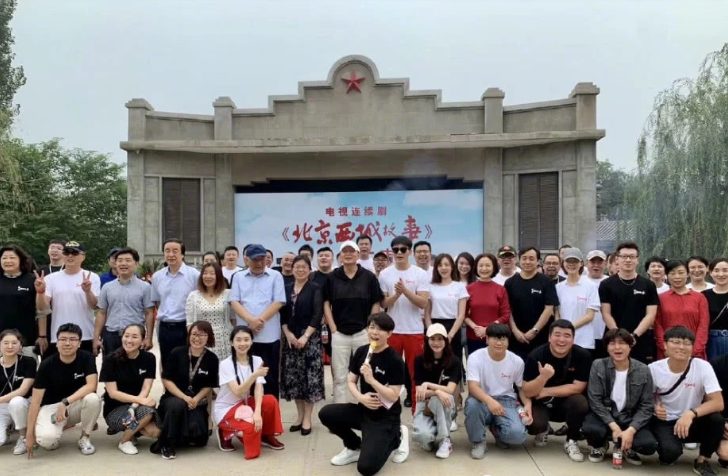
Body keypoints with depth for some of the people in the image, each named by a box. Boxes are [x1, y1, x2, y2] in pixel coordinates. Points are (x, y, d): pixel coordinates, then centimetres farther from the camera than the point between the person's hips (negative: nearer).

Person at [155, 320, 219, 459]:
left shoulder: (212, 359, -3)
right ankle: (166, 445, -17)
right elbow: (166, 380, -7)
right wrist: (184, 397, -18)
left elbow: (209, 386, 3)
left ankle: (184, 437, 17)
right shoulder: (177, 353, -7)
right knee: (177, 404, -37)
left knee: (198, 438, -21)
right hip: (174, 397, -1)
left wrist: (195, 399, -16)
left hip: (197, 402, 1)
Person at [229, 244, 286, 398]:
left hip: (269, 335, -2)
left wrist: (260, 320, -14)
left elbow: (278, 302, -5)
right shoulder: (238, 277, 10)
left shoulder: (275, 276, 4)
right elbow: (234, 302, 1)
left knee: (270, 377, 5)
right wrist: (250, 320, -14)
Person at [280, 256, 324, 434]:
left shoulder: (315, 289, -1)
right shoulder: (286, 289, 11)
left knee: (310, 376, -4)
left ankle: (307, 418, 5)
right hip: (290, 337, 4)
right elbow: (282, 314, 7)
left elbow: (318, 314, -10)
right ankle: (299, 415, 19)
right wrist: (288, 334, -8)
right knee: (293, 377, 6)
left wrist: (305, 336, -17)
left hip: (310, 337, -4)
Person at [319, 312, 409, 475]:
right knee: (326, 413, -15)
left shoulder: (395, 360, -17)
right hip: (363, 409, 6)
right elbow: (351, 381, 5)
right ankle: (355, 447, 9)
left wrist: (371, 380, -28)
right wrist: (360, 397, -15)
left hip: (385, 417, -6)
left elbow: (393, 396, -18)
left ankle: (395, 438, 10)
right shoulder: (361, 352, 0)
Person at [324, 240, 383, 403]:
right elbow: (326, 303, 4)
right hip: (339, 333, 1)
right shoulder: (332, 277, 2)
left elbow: (376, 304, 2)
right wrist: (333, 328, -4)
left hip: (363, 333, -1)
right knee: (339, 376, 7)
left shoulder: (369, 276, -1)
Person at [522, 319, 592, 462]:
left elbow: (578, 387, -15)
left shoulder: (583, 355, -16)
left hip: (566, 403, 1)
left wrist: (546, 392, -17)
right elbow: (527, 392, -19)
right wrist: (543, 377, -39)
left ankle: (571, 441, -3)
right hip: (541, 403, -1)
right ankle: (543, 430, 13)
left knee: (580, 402, -31)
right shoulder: (536, 355, -19)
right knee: (534, 424, -29)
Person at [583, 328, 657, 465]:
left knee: (649, 445, -26)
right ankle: (600, 445, 7)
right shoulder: (598, 366, -9)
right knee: (590, 429, -33)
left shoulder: (643, 371, -6)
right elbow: (595, 401, -11)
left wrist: (630, 430, -19)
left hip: (631, 419, 1)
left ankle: (625, 447, 11)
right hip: (605, 416, -1)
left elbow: (646, 406, -5)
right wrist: (614, 426, -20)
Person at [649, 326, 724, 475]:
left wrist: (691, 413, -37)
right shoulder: (654, 369, -13)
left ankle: (702, 461, -4)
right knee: (670, 452, -32)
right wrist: (655, 407, -19)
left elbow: (718, 403, -21)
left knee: (716, 419, -30)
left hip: (692, 422, 2)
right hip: (664, 422, -1)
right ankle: (669, 450, 9)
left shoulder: (703, 367, -15)